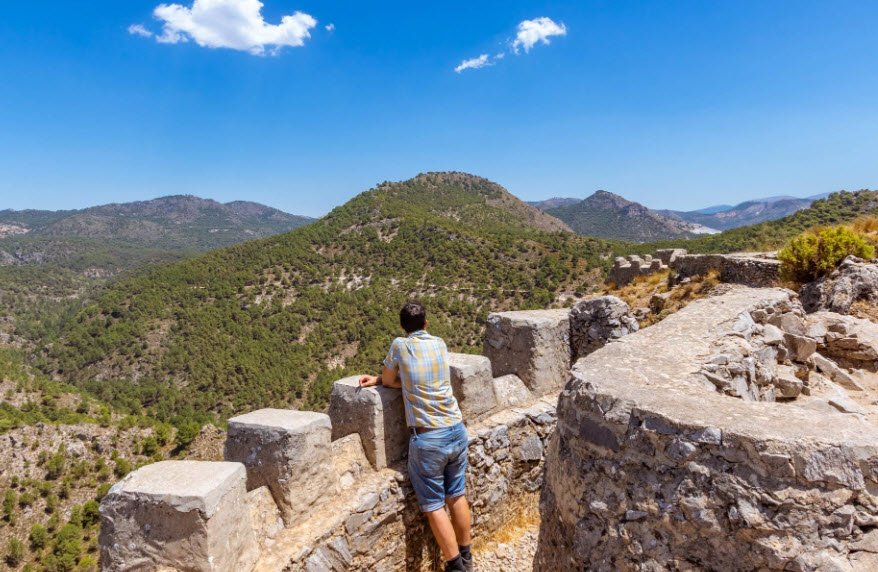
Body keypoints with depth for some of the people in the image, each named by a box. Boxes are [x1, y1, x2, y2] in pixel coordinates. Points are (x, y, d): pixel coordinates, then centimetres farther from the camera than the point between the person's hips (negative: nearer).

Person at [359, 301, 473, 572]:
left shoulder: (400, 345, -6)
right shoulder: (440, 344, 7)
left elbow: (389, 380, 8)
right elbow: (414, 381, 11)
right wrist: (378, 380, 14)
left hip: (428, 439, -5)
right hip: (457, 430, 5)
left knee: (434, 505, 10)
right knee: (457, 496, 20)